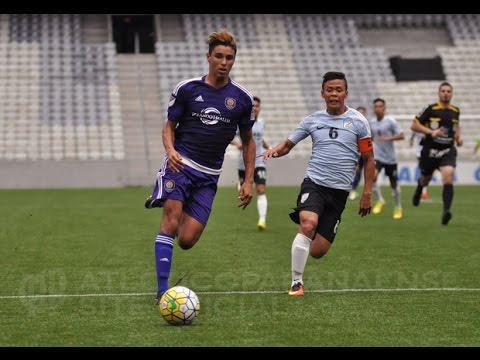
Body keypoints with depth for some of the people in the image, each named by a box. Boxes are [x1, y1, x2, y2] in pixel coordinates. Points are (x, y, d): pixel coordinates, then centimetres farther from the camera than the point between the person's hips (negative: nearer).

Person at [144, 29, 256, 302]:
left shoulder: (242, 98, 4)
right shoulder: (187, 89, 0)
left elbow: (248, 140, 14)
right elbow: (170, 126, 8)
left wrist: (249, 181, 7)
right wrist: (171, 150, -14)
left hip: (209, 175, 2)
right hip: (180, 165, -2)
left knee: (187, 240, -6)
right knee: (171, 220, -21)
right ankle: (163, 290, -16)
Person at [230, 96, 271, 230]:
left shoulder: (261, 122, 6)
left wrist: (269, 147, 9)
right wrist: (236, 143, -27)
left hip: (259, 161, 1)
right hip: (244, 162, -1)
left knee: (261, 190, -15)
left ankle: (262, 219, -20)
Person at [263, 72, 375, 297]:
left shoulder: (358, 121, 3)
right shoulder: (313, 120, 6)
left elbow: (369, 159, 8)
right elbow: (288, 144, 12)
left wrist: (367, 193, 2)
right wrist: (275, 151, -11)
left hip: (339, 191, 0)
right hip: (314, 183, 0)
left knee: (317, 251, -3)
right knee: (308, 224, -31)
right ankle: (296, 282, -19)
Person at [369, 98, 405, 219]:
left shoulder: (390, 121, -9)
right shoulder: (371, 123, 5)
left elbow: (401, 136, -13)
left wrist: (388, 138, -25)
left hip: (390, 158, -2)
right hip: (377, 156, 2)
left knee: (394, 184, 8)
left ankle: (398, 208, 28)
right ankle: (380, 201, -3)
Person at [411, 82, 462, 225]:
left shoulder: (455, 111, 5)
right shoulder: (431, 109, -8)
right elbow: (414, 125, -7)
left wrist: (458, 137, 8)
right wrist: (431, 132, -19)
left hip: (448, 151, 1)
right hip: (430, 150, -1)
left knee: (448, 179, -22)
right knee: (425, 180, 18)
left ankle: (446, 211, -27)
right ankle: (419, 187, 56)